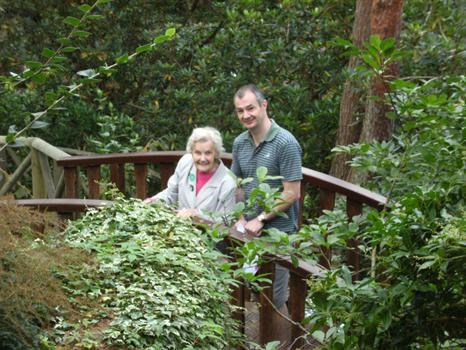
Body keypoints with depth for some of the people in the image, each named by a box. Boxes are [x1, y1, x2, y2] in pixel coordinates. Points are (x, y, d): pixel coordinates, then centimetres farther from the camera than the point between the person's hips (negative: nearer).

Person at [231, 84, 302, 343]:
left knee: (275, 297, 1)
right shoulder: (240, 143, 4)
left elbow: (292, 193, -17)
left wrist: (260, 220, -16)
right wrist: (241, 218, 0)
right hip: (250, 230, 6)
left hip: (277, 232, -6)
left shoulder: (285, 143, -16)